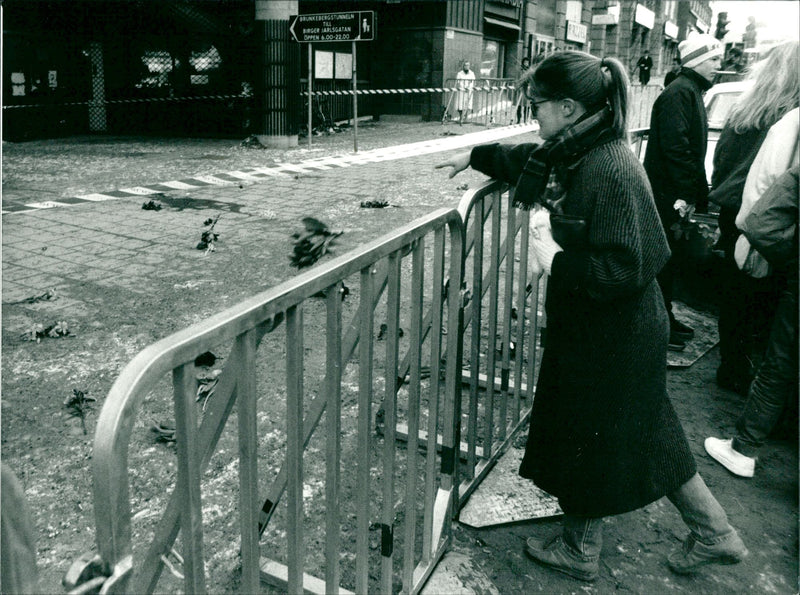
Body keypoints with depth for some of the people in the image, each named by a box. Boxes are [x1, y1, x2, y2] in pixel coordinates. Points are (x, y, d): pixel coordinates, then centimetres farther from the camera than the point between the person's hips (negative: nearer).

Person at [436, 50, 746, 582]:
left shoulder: (610, 170, -26)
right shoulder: (574, 153, 2)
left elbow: (623, 271, -30)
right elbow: (525, 160, 23)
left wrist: (557, 261, -21)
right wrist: (473, 157, 31)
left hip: (612, 338, -9)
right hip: (589, 325, 9)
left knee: (590, 440, 11)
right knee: (644, 434, 21)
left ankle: (580, 552, 35)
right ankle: (714, 533, 37)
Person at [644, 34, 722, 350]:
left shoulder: (692, 91, 19)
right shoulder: (679, 93, -14)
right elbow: (675, 146, -23)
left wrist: (700, 194, 19)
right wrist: (687, 193, -23)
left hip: (678, 194, 10)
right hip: (669, 193, -10)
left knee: (668, 258, 16)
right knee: (664, 260, -3)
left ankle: (664, 318, 26)